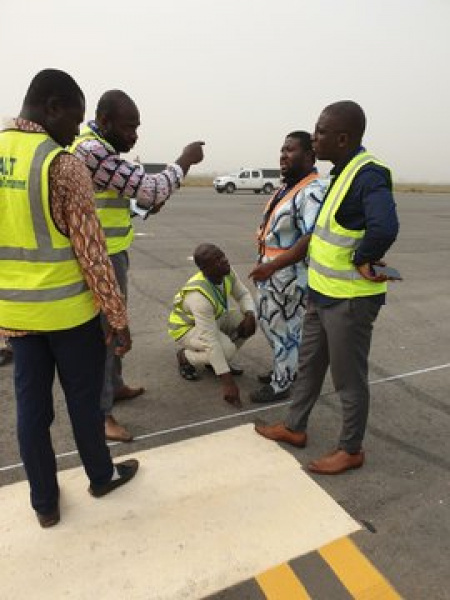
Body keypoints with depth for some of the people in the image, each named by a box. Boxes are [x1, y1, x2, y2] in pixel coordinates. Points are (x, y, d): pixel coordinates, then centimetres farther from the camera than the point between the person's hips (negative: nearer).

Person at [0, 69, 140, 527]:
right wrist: (119, 320, -9)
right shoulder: (64, 166, -16)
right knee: (83, 398, 13)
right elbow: (92, 254, -18)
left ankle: (44, 502, 31)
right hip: (68, 310, -5)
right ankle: (101, 476, 37)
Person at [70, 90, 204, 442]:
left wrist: (147, 207, 2)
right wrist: (186, 160, -11)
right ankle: (100, 414, 10)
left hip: (113, 253, 10)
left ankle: (114, 386, 36)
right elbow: (151, 189, -25)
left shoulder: (103, 149, 14)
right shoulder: (91, 150, -21)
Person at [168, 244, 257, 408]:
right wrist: (227, 381, -38)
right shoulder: (199, 295, -39)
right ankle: (185, 358, -2)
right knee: (228, 349, -29)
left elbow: (243, 295, -3)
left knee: (247, 322, -12)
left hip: (212, 320, 7)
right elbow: (211, 341, -39)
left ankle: (217, 361, 6)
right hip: (186, 328, -7)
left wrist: (250, 314, -26)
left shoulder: (227, 272, -19)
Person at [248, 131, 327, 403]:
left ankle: (281, 385, 21)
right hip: (271, 270, 10)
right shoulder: (287, 187, 12)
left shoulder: (314, 191, -20)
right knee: (268, 321, 21)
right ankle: (285, 368, 39)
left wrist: (272, 266, -30)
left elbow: (311, 240, -28)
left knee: (285, 328, 4)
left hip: (290, 273, -10)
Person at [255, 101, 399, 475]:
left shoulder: (369, 174, -22)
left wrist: (363, 259, -24)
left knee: (349, 378, 8)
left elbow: (385, 227, -40)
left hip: (350, 300, -9)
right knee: (309, 366, 21)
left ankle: (351, 450, 29)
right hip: (323, 294, 10)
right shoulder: (342, 171, 9)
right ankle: (295, 428, 40)